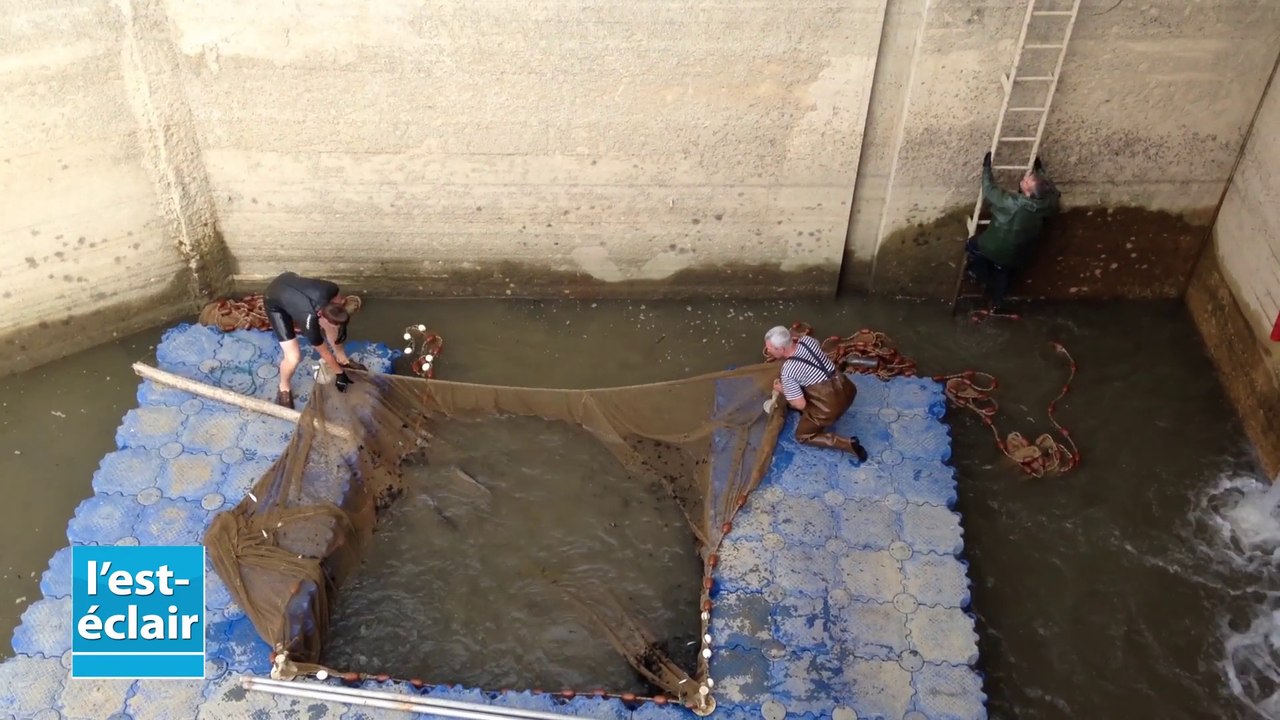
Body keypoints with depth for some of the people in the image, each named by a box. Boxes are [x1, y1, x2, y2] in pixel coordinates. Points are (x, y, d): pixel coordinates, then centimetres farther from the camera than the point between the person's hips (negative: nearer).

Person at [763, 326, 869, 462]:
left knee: (802, 436, 14)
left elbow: (800, 405, -14)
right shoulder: (807, 340, -1)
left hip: (831, 406, -8)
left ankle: (848, 444, 1)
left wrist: (783, 390, 3)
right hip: (846, 389, 8)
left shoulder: (787, 372, -19)